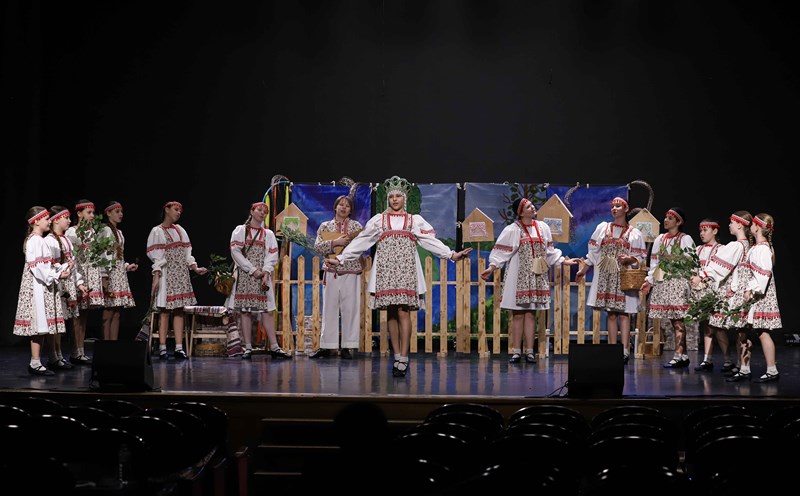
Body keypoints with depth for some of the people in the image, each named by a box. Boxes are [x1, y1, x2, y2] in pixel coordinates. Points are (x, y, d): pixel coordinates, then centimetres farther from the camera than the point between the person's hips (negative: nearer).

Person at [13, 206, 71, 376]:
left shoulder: (39, 240, 19)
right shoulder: (35, 240, -13)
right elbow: (38, 267, -20)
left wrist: (62, 269, 6)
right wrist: (57, 275, -15)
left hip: (44, 287, 10)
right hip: (38, 287, -10)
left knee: (42, 326, 8)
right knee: (39, 325, -9)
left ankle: (36, 362, 10)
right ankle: (35, 364, -8)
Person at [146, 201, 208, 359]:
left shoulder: (180, 230, 18)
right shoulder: (157, 231, 0)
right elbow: (156, 257, -7)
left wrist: (195, 268, 4)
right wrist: (156, 276, -16)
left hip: (181, 274, 6)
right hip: (166, 274, -6)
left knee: (179, 310, 1)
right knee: (165, 311, -7)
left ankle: (179, 347, 0)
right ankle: (162, 348, -5)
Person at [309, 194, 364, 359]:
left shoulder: (356, 226, 8)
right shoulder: (325, 226, 10)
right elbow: (318, 246, -2)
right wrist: (335, 242, -15)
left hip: (351, 273, -1)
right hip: (331, 273, 1)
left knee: (350, 309, -3)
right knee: (329, 309, 2)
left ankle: (347, 347, 2)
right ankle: (326, 346, 7)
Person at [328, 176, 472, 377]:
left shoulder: (415, 220, 14)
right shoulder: (378, 220, 15)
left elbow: (431, 241, 8)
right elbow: (360, 242, 14)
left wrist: (451, 254, -3)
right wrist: (340, 258, 9)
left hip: (406, 269, -1)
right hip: (385, 269, 1)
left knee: (403, 312, -11)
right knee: (391, 313, -1)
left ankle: (403, 359, -14)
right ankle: (397, 357, 4)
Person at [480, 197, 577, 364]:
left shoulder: (543, 227, 8)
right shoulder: (512, 230, -5)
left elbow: (550, 251, 17)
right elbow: (500, 251, -7)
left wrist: (563, 261, 11)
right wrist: (492, 267, -18)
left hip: (537, 276, 3)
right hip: (519, 276, -3)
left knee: (531, 313, 3)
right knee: (518, 313, -2)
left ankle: (529, 351, 5)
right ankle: (516, 352, 2)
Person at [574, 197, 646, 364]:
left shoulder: (635, 234, 6)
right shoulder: (602, 227, 13)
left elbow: (641, 258, 4)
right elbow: (593, 251, 16)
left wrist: (630, 259, -15)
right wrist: (583, 269, 14)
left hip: (624, 276, -2)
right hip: (605, 275, 2)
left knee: (623, 313, -8)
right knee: (610, 313, 2)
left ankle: (625, 350, -11)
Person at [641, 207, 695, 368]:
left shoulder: (685, 239, 0)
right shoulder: (660, 239, 16)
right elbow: (654, 261, 17)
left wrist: (692, 279, -13)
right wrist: (649, 280, 11)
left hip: (678, 281, -6)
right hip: (662, 282, 6)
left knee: (677, 319, -10)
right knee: (673, 320, 4)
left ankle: (679, 355, -11)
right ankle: (683, 355, 7)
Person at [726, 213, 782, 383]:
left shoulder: (762, 248, -14)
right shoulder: (756, 248, 15)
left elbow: (763, 273, -21)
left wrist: (751, 290, -25)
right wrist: (735, 287, 13)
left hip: (759, 297, -10)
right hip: (749, 296, 10)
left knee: (762, 332, -7)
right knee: (742, 331, 9)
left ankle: (772, 371, -2)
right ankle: (744, 370, 13)